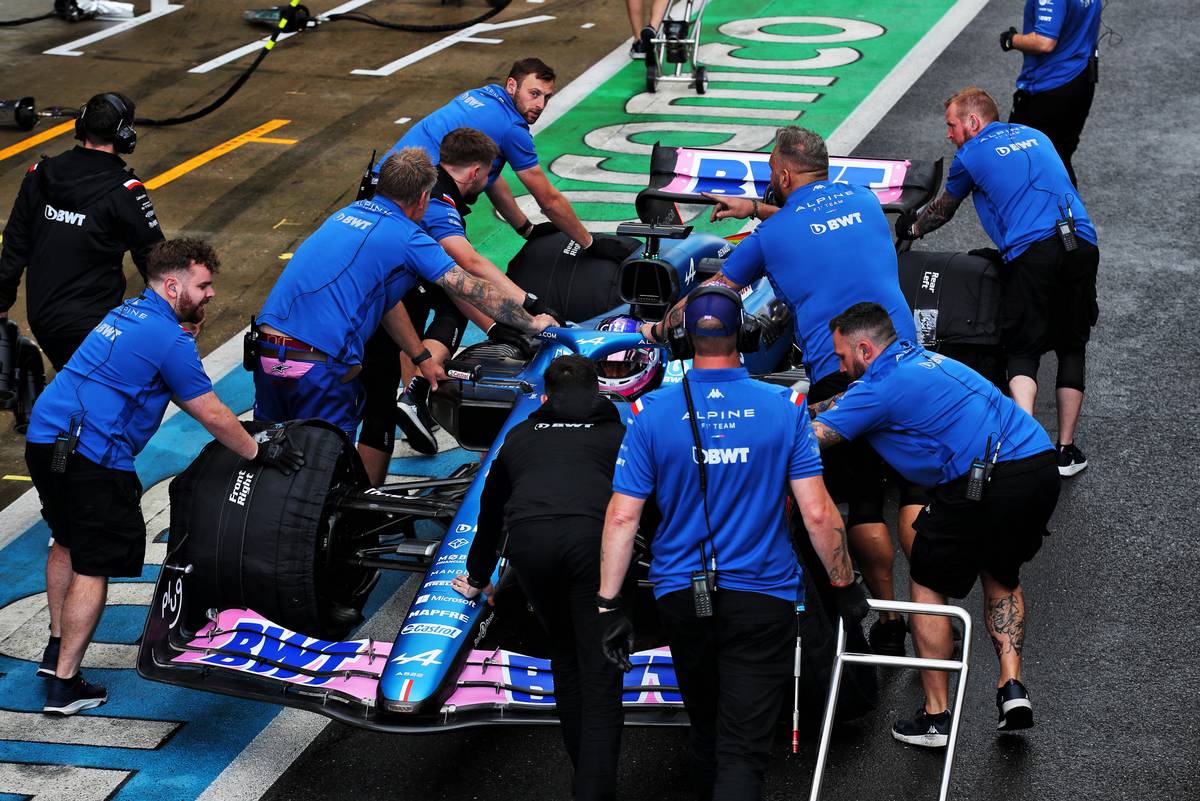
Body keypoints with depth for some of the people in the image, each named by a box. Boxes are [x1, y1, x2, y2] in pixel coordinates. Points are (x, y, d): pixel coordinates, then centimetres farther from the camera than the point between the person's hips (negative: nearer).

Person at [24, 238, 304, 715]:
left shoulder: (128, 313, 19)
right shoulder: (169, 339, -11)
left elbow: (186, 399, 26)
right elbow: (211, 414, -8)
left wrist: (247, 437, 25)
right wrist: (257, 452, 5)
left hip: (44, 437, 10)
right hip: (87, 456, -10)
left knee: (68, 542, 26)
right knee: (93, 567, -3)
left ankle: (57, 648, 36)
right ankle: (64, 685, 0)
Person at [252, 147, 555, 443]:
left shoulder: (348, 212, 20)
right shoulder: (408, 238, -4)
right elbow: (475, 291, 0)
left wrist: (422, 358, 31)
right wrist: (531, 323, 14)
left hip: (265, 351, 7)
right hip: (320, 365, -7)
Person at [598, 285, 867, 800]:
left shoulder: (653, 412, -5)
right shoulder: (784, 408, -7)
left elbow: (622, 516, -7)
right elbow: (818, 513, -8)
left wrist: (609, 604, -1)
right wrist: (845, 587, 5)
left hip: (680, 598, 2)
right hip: (762, 598, -2)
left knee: (703, 729, 23)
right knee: (743, 748, -3)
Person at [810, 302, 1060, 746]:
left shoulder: (882, 386, -4)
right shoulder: (924, 360, 24)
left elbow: (809, 438, -3)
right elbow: (840, 408, 37)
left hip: (986, 483, -8)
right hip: (1043, 465, 9)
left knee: (928, 583, 10)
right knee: (1000, 575, 29)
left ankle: (937, 715, 12)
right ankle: (1011, 685, 16)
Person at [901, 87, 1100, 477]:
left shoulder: (971, 155, 11)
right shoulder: (1036, 136, 26)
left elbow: (942, 210, 27)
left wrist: (911, 229, 47)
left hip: (1031, 252, -4)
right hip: (1081, 244, 4)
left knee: (1023, 352, 4)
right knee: (1071, 347, 15)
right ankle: (1065, 449, 12)